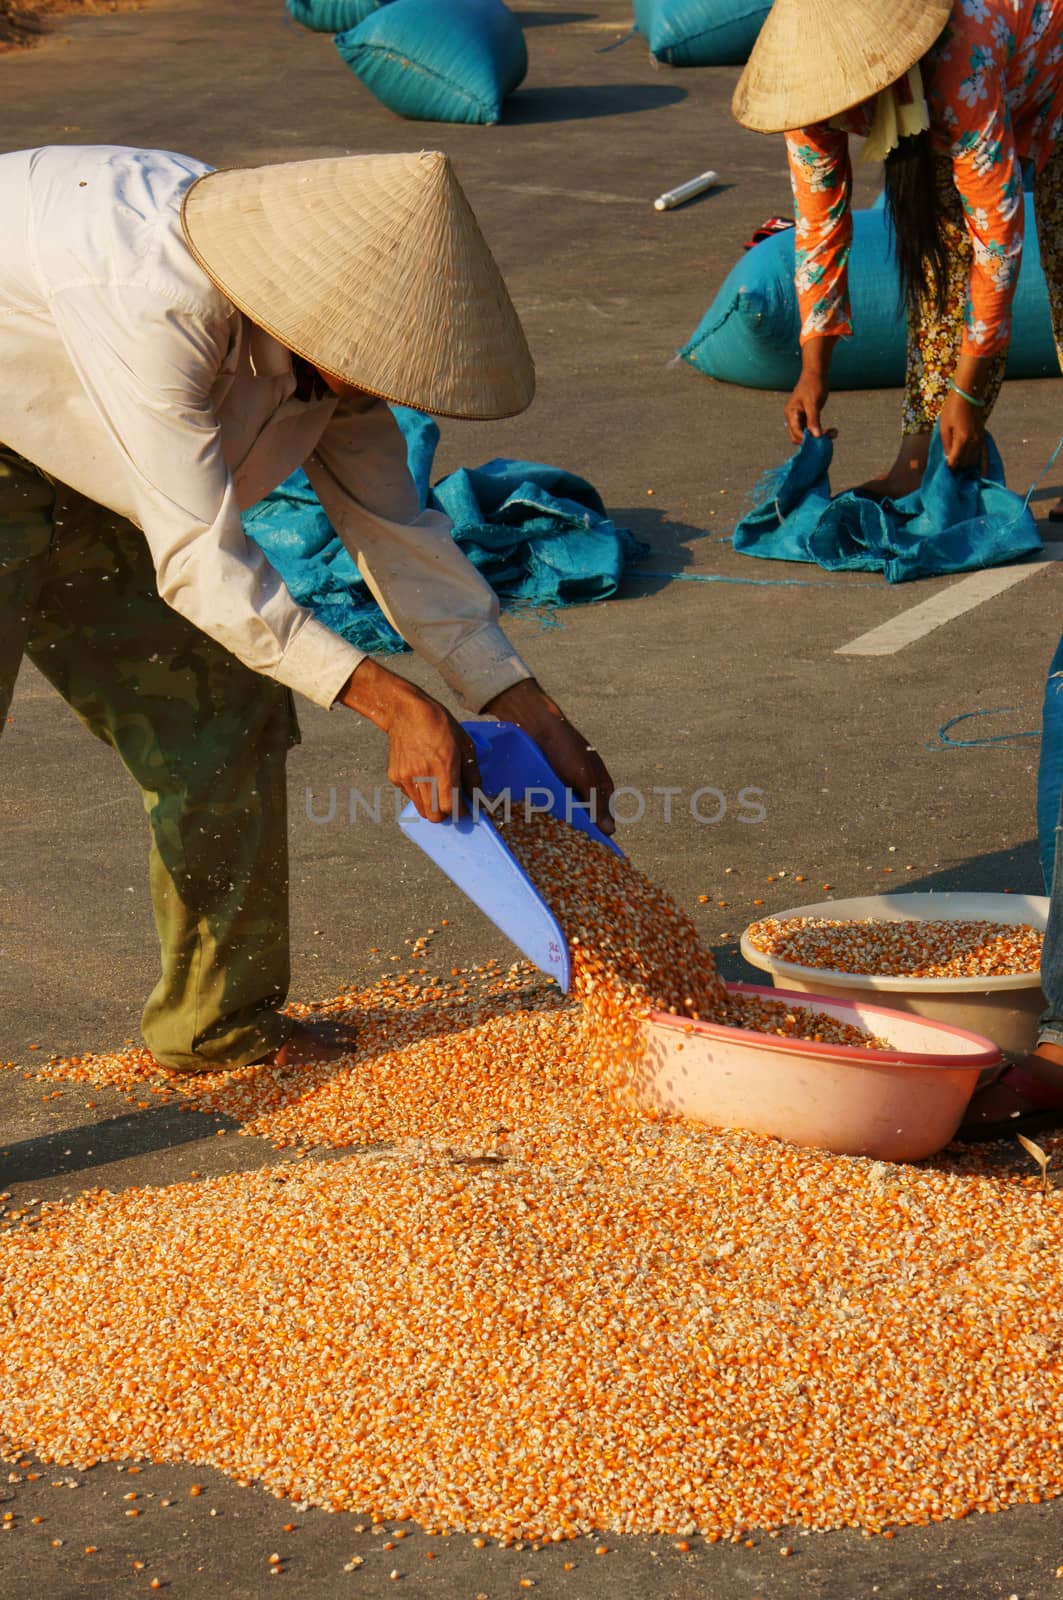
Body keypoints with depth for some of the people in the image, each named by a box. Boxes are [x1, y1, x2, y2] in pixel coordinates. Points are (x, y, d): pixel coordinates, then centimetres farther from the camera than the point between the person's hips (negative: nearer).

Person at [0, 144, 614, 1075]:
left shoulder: (328, 329, -11)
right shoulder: (154, 306, -38)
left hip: (77, 483, 8)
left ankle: (220, 1021, 19)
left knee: (223, 711, 4)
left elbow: (392, 526, -1)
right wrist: (395, 706, -33)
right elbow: (201, 562, -34)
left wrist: (537, 720, -4)